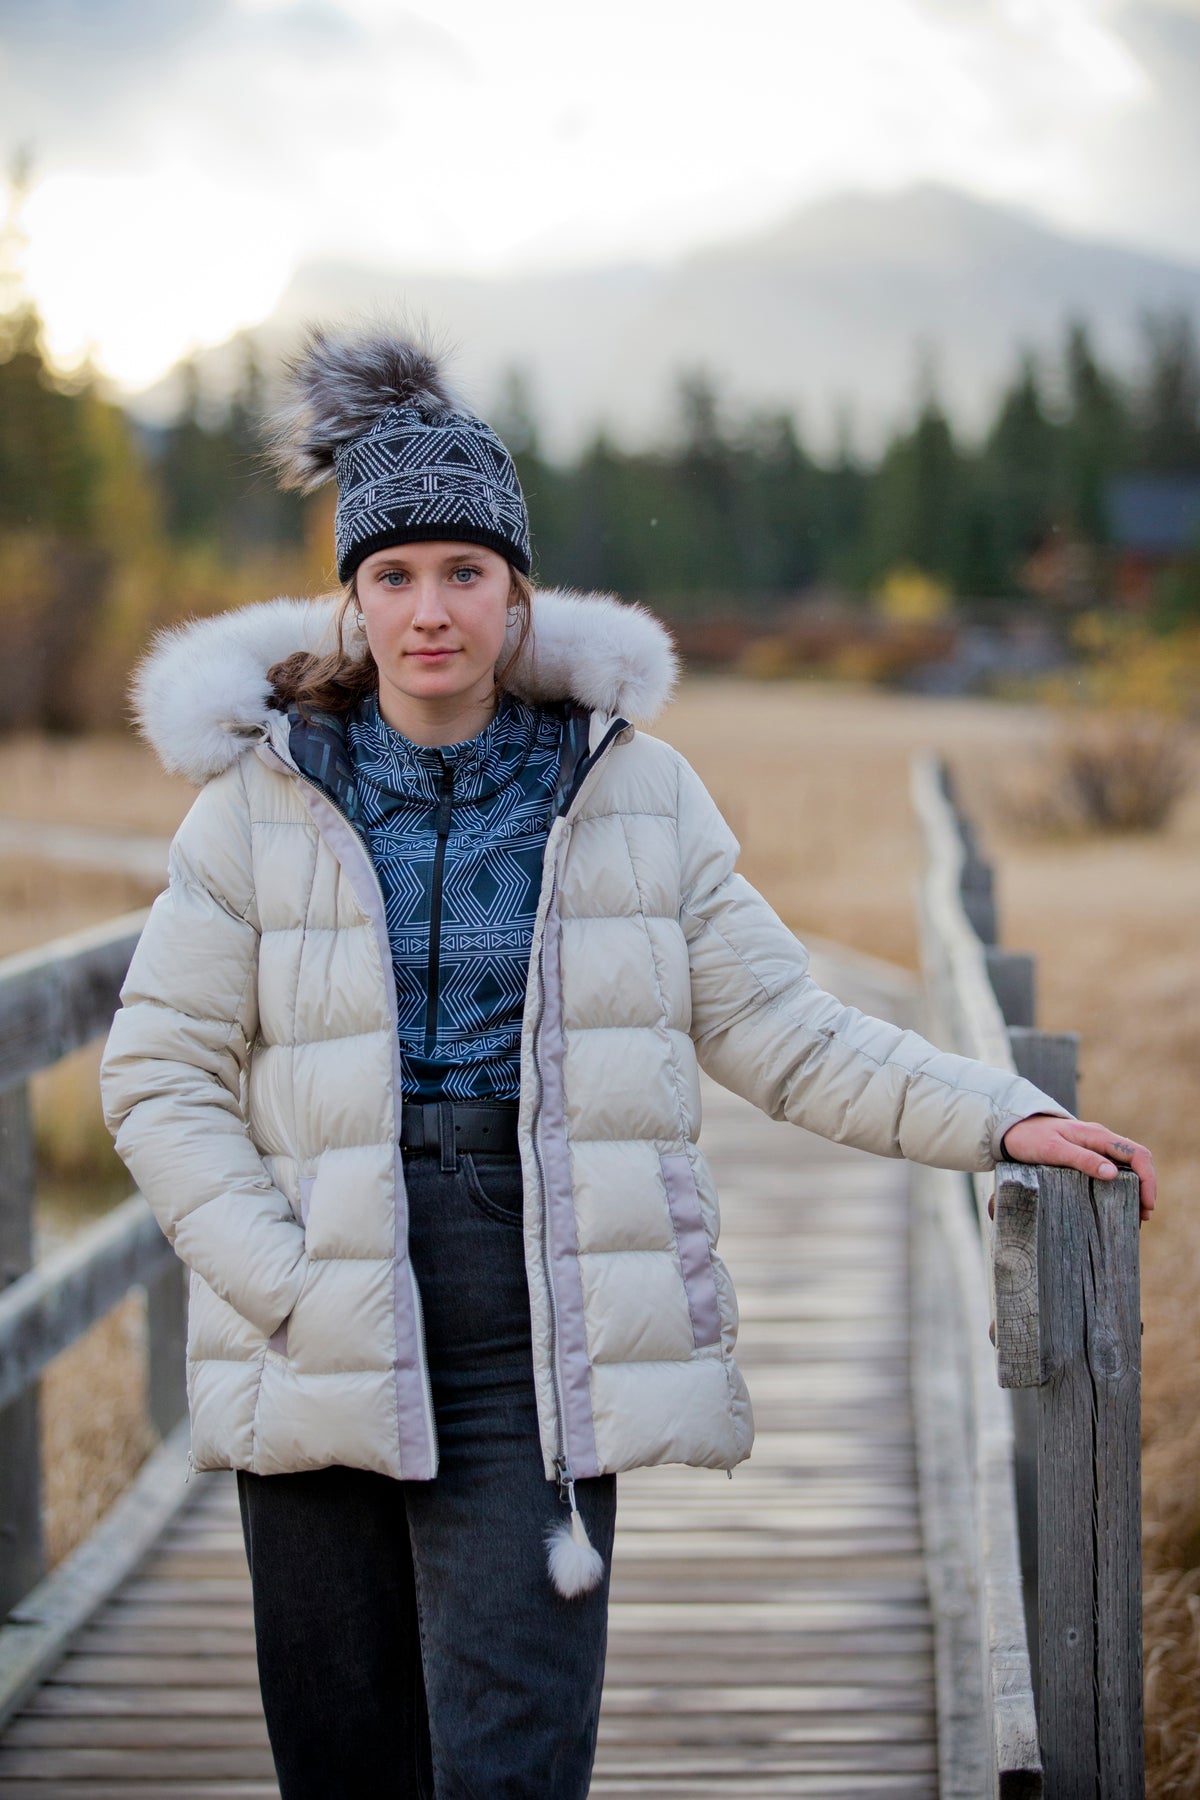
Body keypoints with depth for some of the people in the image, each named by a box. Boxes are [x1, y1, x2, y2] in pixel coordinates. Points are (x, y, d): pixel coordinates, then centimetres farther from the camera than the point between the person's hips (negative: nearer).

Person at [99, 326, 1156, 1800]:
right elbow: (162, 1076, 2)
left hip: (539, 1330, -1)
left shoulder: (631, 789, 6)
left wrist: (1002, 1119, -2)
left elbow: (776, 1029, 8)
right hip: (322, 1342, 1)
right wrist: (288, 1288, -9)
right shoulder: (260, 800, 3)